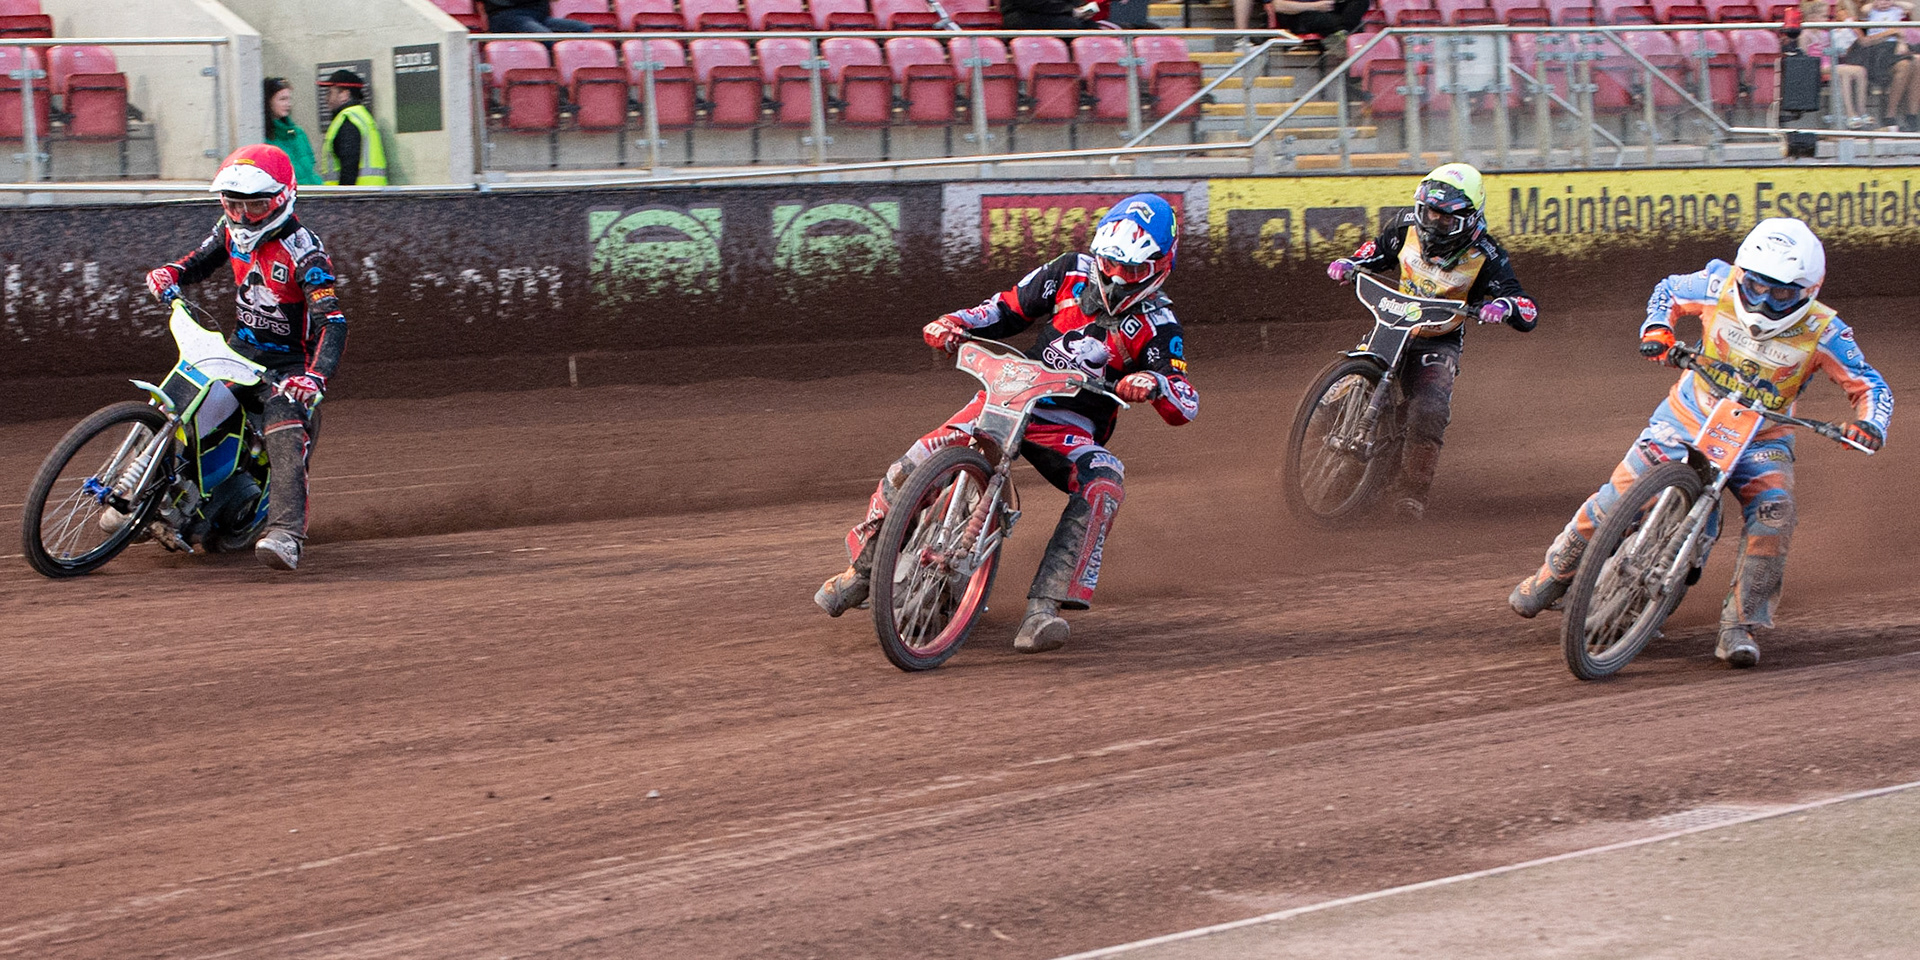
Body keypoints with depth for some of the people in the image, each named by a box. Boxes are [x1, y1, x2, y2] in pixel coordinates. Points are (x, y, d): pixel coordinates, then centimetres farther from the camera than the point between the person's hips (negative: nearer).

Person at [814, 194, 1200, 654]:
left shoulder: (1157, 324, -6)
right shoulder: (1071, 272, 2)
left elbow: (1185, 405, -13)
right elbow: (1008, 308, 13)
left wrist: (1156, 384, -37)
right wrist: (954, 323, -7)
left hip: (1073, 429, -2)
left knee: (1103, 487, -35)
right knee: (912, 467, -17)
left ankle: (1043, 607, -39)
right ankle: (862, 568, 6)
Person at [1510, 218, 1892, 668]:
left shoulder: (1822, 332, -18)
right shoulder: (1719, 285, -14)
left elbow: (1871, 384, -9)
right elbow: (1670, 290, 6)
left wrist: (1870, 424, -31)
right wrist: (1657, 329, -14)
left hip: (1760, 438, 0)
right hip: (1686, 420, 1)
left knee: (1774, 513, -27)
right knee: (1617, 497, -11)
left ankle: (1738, 626, -17)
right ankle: (1555, 572, 14)